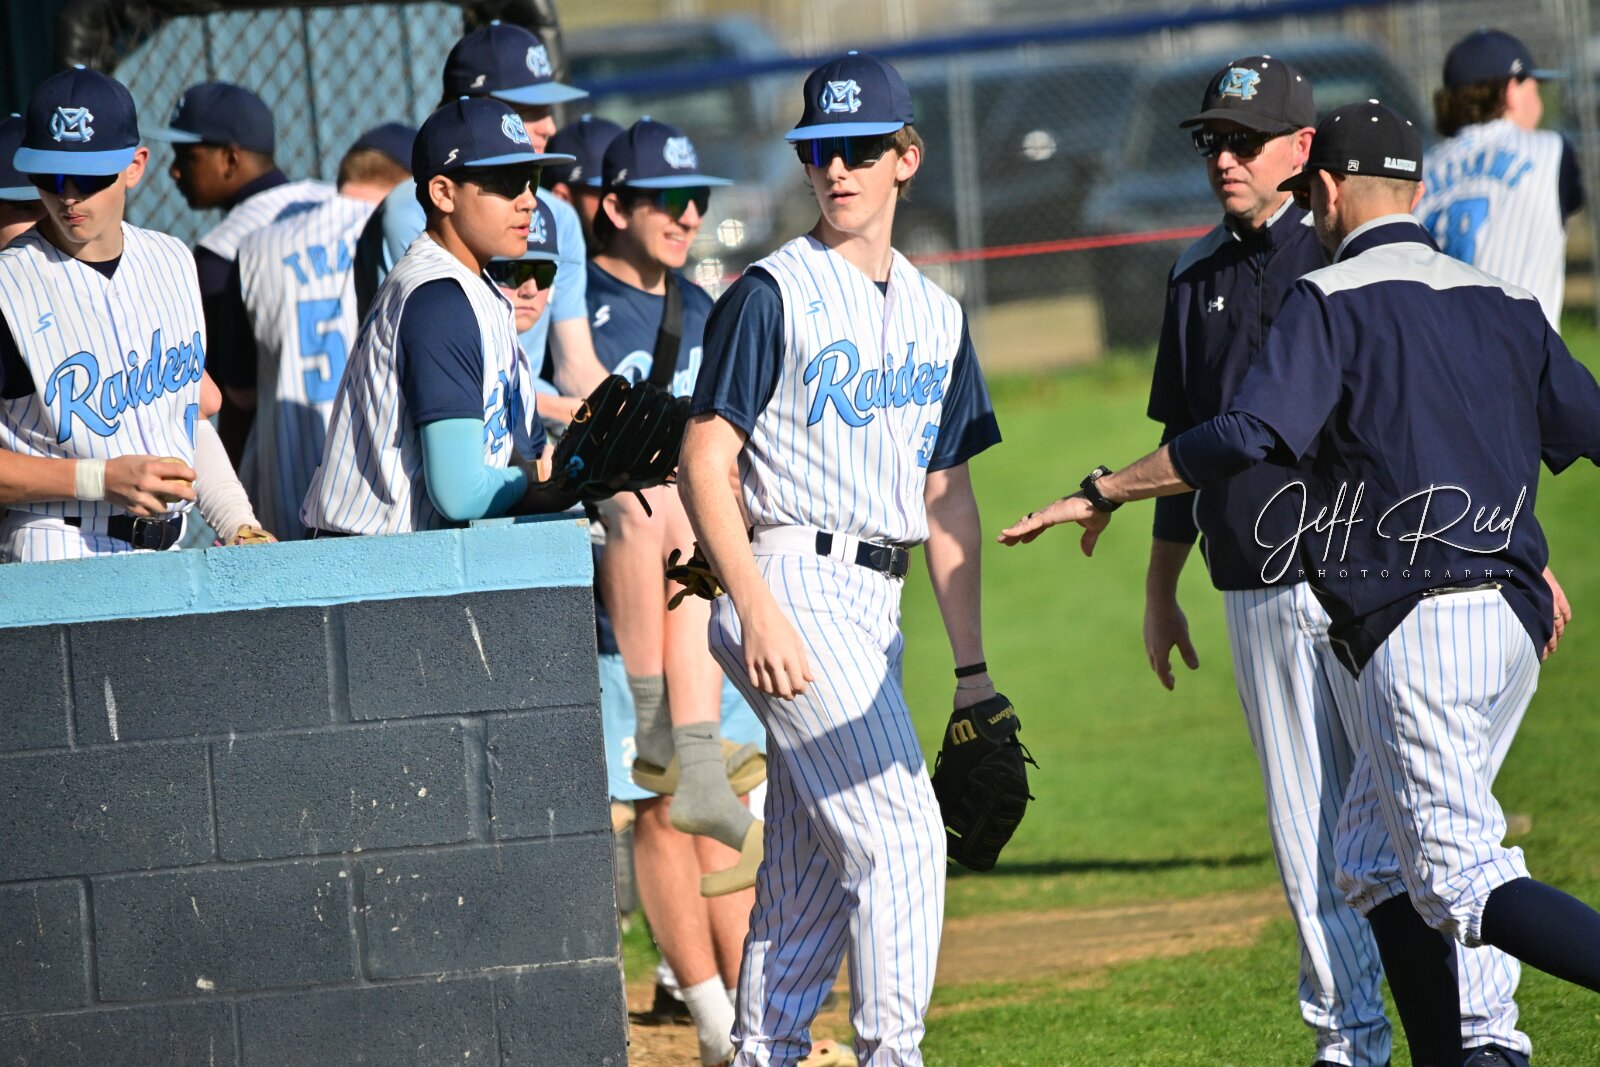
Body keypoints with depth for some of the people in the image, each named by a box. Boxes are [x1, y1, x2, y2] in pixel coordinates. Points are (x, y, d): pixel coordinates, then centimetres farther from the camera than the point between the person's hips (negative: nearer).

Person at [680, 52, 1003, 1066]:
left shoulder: (937, 314, 15)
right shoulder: (773, 293, -5)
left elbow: (948, 495, 17)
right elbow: (706, 458, -9)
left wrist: (972, 666, 13)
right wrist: (759, 610, -19)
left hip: (875, 604, 7)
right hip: (793, 590, -7)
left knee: (816, 864, 10)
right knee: (898, 827, -15)